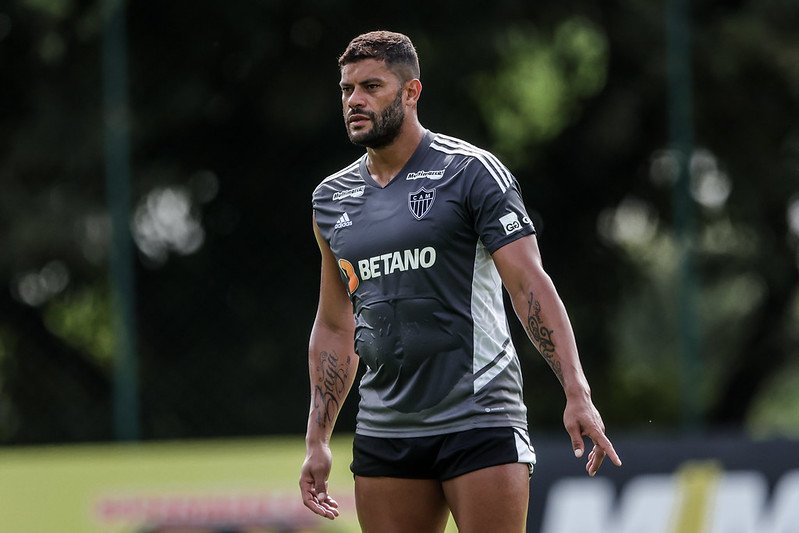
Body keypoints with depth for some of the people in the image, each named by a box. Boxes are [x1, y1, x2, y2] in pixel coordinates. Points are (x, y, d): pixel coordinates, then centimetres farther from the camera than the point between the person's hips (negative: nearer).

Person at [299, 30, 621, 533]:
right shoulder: (332, 199, 12)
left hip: (480, 420, -5)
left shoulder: (471, 172, -4)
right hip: (383, 431, 5)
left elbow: (530, 284, -11)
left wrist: (577, 393, -20)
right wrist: (317, 440, 14)